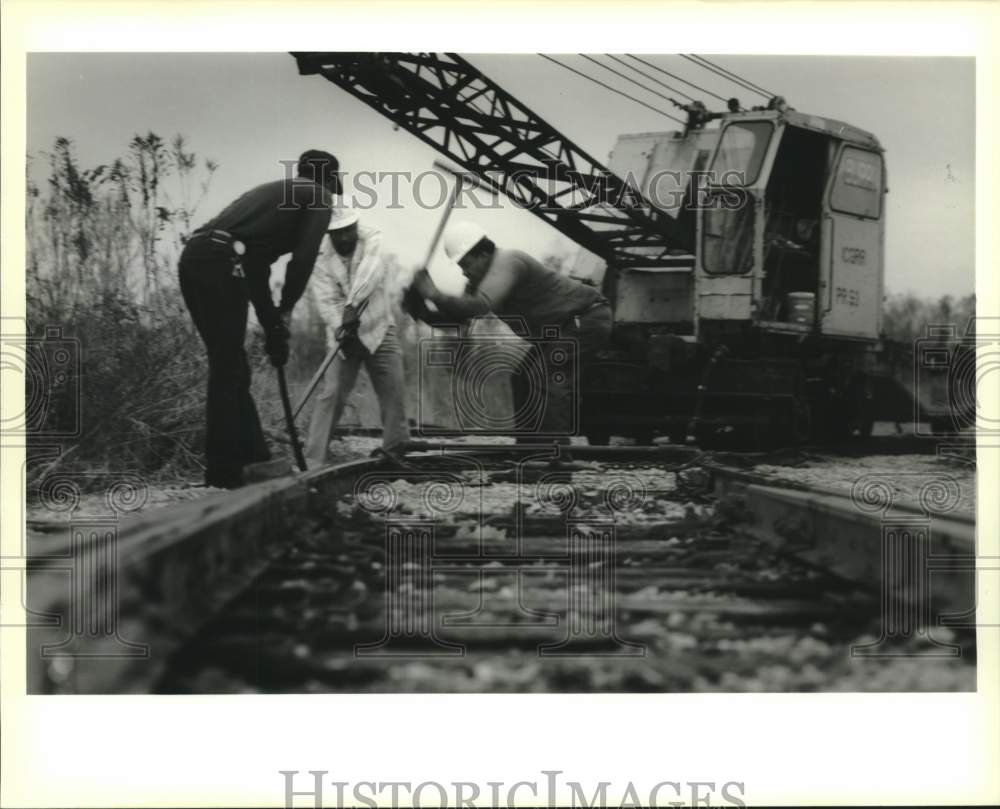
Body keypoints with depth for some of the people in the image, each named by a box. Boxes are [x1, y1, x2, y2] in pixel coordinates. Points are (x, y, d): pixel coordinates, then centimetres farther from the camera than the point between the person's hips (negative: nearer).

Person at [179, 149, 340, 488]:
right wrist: (284, 314, 11)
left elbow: (256, 267, 31)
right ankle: (224, 474, -4)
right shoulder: (319, 197, 12)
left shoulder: (273, 191, 34)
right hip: (222, 264, -8)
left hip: (192, 257, 8)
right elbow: (303, 260, 0)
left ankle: (255, 461, 18)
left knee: (230, 369, 13)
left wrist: (271, 325, 27)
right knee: (229, 372, -4)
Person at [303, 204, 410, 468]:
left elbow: (369, 273, -26)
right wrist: (340, 327, -33)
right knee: (331, 393, -11)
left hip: (379, 329, 1)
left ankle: (394, 450, 16)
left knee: (393, 389, -2)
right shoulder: (322, 258, -6)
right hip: (343, 334, -1)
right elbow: (326, 300, -14)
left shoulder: (372, 239, -8)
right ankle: (313, 460, -11)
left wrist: (353, 305, -41)